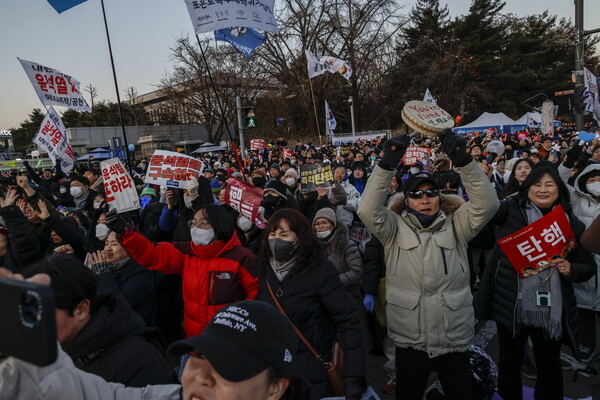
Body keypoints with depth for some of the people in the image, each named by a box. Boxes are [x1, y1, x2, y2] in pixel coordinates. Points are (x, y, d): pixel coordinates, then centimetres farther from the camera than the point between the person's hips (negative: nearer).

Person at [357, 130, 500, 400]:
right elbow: (367, 210, -19)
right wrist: (387, 165, -25)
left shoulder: (455, 226, 1)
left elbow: (487, 204, -12)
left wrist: (463, 160, -24)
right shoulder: (395, 229, -3)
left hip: (455, 339, 1)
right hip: (409, 341, -1)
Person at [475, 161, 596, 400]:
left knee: (550, 367, 16)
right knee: (510, 362, 16)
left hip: (551, 309, 2)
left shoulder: (572, 223, 4)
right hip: (511, 305, -1)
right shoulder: (511, 209, -1)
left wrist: (571, 269, -11)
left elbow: (589, 266, 10)